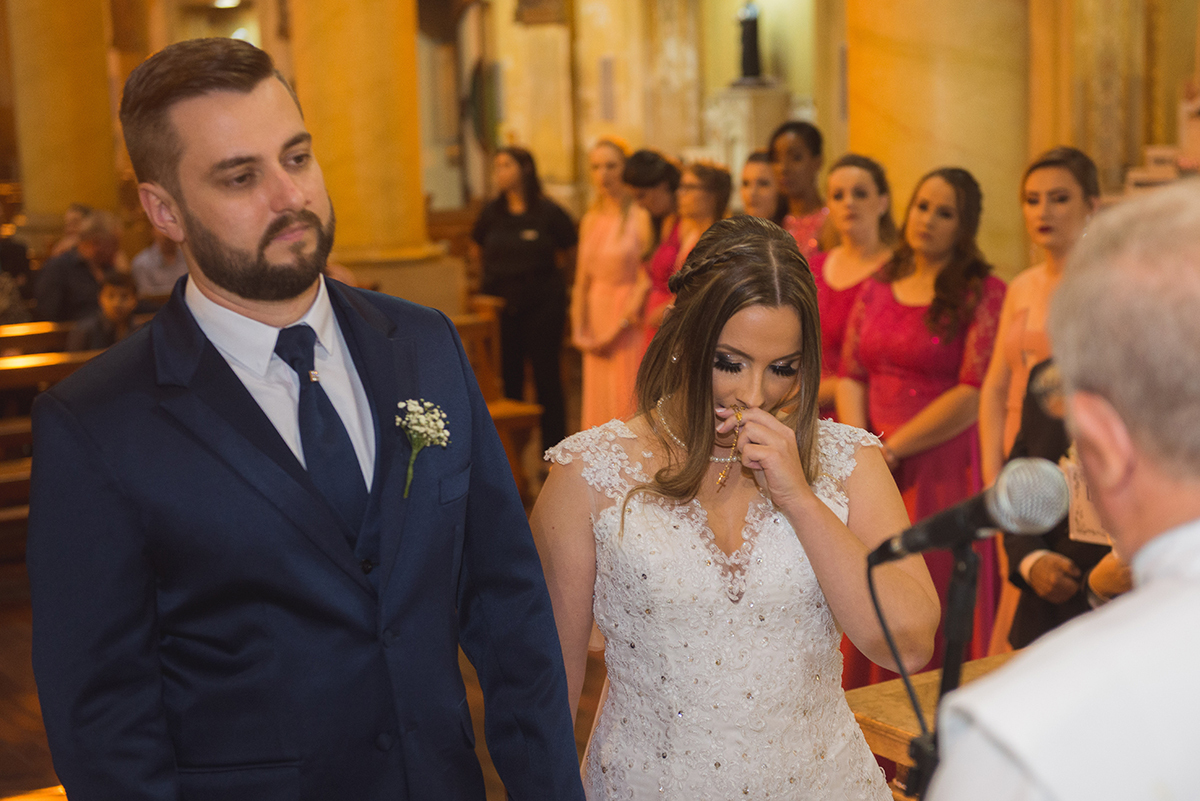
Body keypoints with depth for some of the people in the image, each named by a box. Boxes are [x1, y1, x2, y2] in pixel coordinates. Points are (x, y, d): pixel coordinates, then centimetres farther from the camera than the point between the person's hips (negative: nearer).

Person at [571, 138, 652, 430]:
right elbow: (582, 279, 12)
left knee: (628, 398, -4)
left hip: (629, 322, -6)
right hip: (597, 318, 6)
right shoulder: (590, 220, 10)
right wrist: (579, 329, 3)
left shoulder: (640, 217, -9)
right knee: (598, 400, 8)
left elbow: (647, 278, -12)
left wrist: (621, 324, -13)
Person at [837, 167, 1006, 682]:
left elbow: (975, 393, -13)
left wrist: (891, 449, -12)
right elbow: (851, 375, 10)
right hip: (873, 472, 5)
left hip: (941, 466, -5)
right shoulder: (878, 288, 13)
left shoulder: (983, 294, -6)